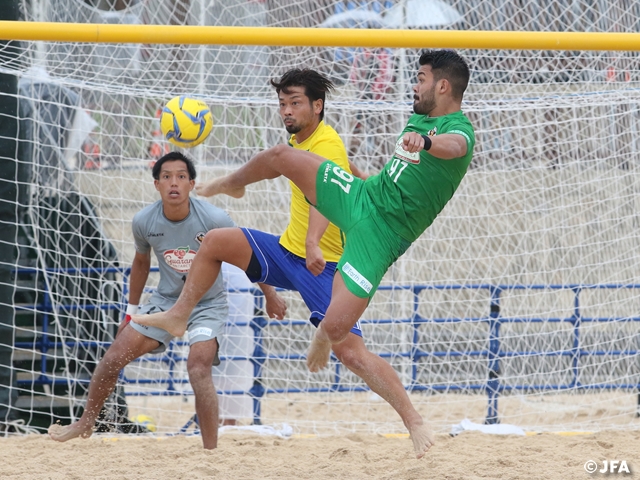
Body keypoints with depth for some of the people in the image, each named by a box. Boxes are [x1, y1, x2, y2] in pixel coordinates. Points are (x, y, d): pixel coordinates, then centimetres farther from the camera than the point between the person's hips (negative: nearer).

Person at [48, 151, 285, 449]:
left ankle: (211, 449, -15)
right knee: (115, 356, -2)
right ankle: (85, 424, 20)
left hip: (208, 304, -4)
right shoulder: (144, 222, -14)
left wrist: (269, 294, 4)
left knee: (198, 369, -25)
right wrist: (131, 310, 17)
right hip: (166, 299, 4)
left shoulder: (215, 219, -24)